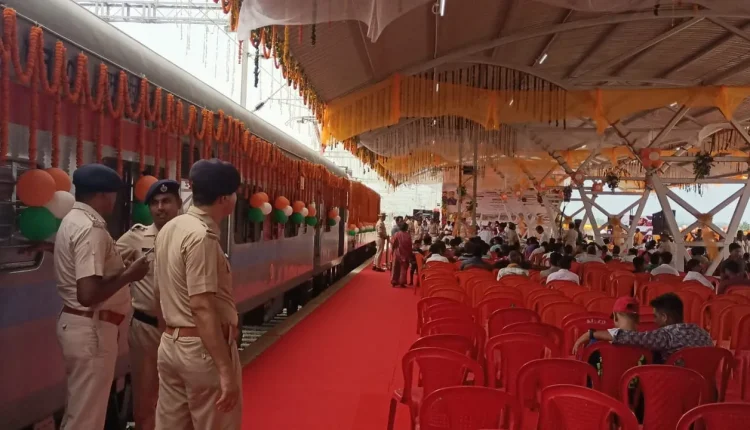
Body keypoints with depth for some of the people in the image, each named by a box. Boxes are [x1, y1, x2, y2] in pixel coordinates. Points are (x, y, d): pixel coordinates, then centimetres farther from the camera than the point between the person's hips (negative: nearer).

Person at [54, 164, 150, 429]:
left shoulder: (73, 220, 11)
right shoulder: (91, 228, -20)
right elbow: (89, 294, -28)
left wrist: (121, 268, 12)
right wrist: (129, 275, -16)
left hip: (76, 323, 10)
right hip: (91, 329, -10)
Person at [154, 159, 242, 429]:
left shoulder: (169, 229, 8)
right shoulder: (202, 236, -19)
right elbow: (202, 307, -24)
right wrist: (226, 370, -25)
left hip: (170, 344, 9)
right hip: (201, 348, -9)